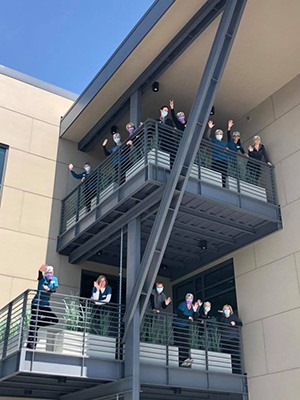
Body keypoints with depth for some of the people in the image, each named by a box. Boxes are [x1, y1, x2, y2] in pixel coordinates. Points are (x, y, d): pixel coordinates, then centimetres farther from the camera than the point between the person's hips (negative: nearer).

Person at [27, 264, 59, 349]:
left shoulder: (55, 279, 1)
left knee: (55, 320, -2)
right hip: (36, 303, -4)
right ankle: (30, 345, -2)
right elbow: (40, 272, -30)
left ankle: (38, 323, 13)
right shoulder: (42, 278, -7)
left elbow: (55, 289, -14)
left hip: (46, 305, 5)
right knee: (33, 324, -7)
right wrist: (41, 270, -52)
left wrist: (49, 289, -35)